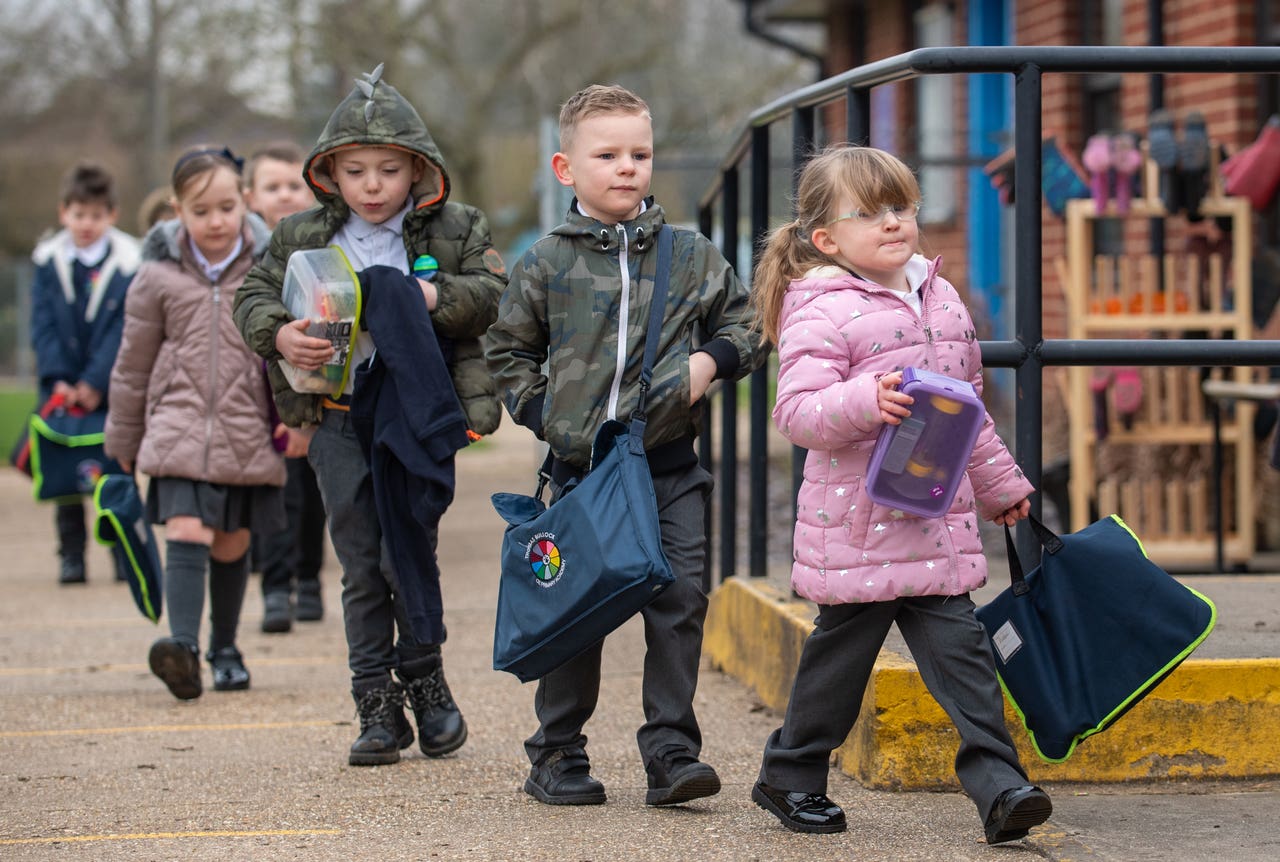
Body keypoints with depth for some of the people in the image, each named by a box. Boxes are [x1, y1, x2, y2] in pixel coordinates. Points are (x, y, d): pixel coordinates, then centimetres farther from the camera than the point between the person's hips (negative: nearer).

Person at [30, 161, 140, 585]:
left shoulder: (129, 264, -5)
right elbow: (43, 327, -1)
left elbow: (123, 329, -10)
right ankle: (71, 553, 8)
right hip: (63, 387, 2)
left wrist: (96, 382, -17)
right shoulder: (48, 261, 4)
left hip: (112, 388, -2)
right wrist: (57, 380, -13)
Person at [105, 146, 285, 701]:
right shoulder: (159, 276, 2)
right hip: (179, 428, -1)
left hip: (248, 435, 1)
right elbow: (134, 362, 10)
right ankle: (182, 645, -28)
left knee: (232, 545, 11)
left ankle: (225, 649, 28)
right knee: (186, 533, -18)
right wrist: (124, 438, 15)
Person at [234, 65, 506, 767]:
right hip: (338, 422, 2)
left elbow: (495, 293, -4)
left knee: (407, 550, -7)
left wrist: (434, 297, -20)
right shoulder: (301, 236, 8)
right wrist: (278, 334, -13)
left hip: (419, 415, -2)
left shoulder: (456, 230, 3)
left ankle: (423, 675, 16)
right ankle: (378, 708, 12)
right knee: (361, 566, 6)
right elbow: (254, 294, 7)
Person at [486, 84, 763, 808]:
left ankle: (672, 750, 1)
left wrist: (711, 360, -4)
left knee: (679, 602, -5)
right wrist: (539, 412, 1)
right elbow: (509, 350, 14)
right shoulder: (547, 263, 4)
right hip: (581, 464, -1)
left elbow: (744, 323, 15)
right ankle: (558, 756, 14)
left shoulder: (691, 255, 6)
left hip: (670, 464, 1)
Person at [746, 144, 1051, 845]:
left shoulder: (942, 299, 13)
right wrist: (867, 401, -34)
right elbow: (797, 412, -19)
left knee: (960, 647, -1)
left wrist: (1000, 485, 28)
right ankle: (790, 775, 24)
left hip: (939, 519, 5)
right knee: (842, 651, 6)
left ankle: (998, 786, -2)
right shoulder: (822, 313, -10)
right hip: (857, 523, -5)